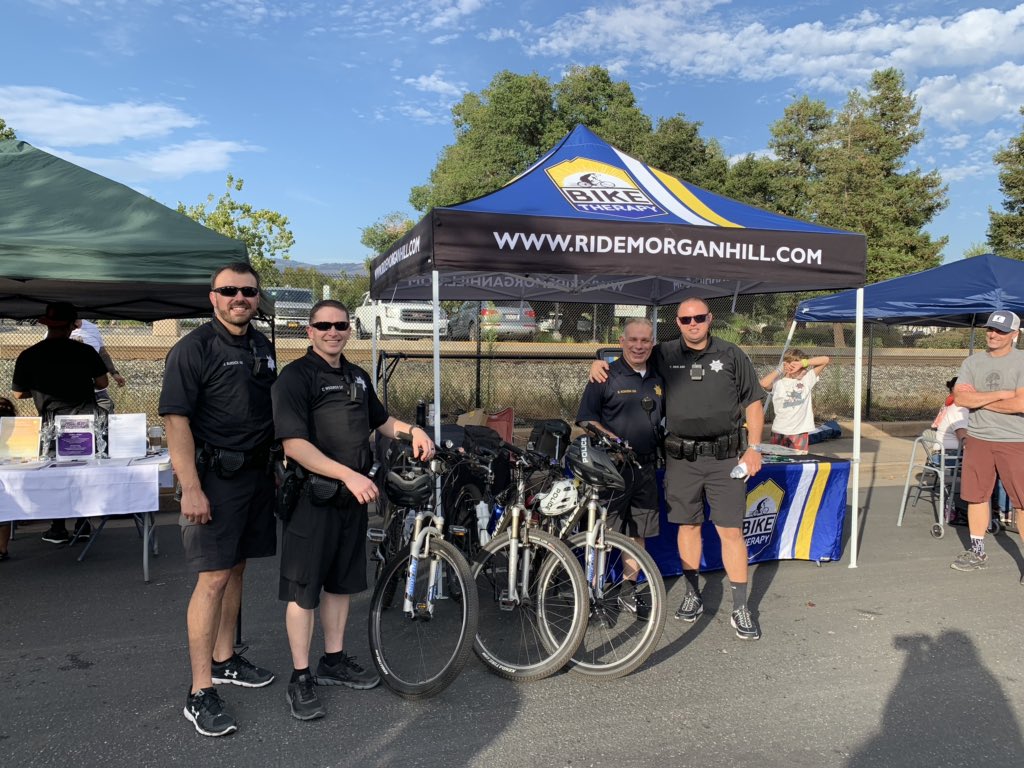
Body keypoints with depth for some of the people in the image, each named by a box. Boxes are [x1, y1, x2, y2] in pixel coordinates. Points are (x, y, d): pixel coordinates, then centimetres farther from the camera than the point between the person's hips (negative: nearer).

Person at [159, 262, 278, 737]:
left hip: (257, 474, 7)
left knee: (236, 568, 16)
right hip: (215, 478, -7)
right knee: (213, 578, -7)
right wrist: (191, 488, -21)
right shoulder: (193, 348, -11)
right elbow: (176, 419, -16)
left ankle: (224, 659, 31)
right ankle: (200, 693, 3)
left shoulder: (262, 345, 11)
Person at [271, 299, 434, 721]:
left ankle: (334, 660, 33)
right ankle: (300, 678, 16)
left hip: (353, 496, 7)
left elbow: (380, 420, 25)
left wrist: (413, 430, 5)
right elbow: (294, 444, -22)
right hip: (312, 497, -7)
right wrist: (348, 475, -29)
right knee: (304, 589, 2)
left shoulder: (358, 377, 11)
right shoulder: (296, 377, -12)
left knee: (341, 582, 17)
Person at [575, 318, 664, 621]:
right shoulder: (606, 376, -6)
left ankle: (628, 590, 27)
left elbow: (663, 420, 23)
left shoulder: (658, 380, 12)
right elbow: (586, 419, -9)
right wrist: (612, 439, -22)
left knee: (638, 532, 13)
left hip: (646, 467, 6)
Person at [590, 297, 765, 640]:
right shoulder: (664, 355, 4)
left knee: (731, 530, -1)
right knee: (688, 525, 11)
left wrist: (754, 447, -3)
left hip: (724, 457, -1)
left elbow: (753, 403, 6)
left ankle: (740, 608, 8)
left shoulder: (731, 354, 3)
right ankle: (692, 594, 28)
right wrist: (599, 362, -7)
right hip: (681, 457, 2)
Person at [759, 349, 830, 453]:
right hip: (779, 432, -1)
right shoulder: (778, 381, -1)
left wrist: (802, 363, -6)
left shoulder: (807, 378, 7)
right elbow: (763, 383, -22)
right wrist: (780, 369, -9)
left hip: (801, 432, 2)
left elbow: (826, 359, 4)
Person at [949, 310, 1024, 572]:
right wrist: (1000, 394, -14)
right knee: (976, 496, 12)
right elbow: (959, 398, -7)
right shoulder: (973, 362, 6)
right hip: (977, 439, 4)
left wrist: (978, 399, -10)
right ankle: (977, 552, 25)